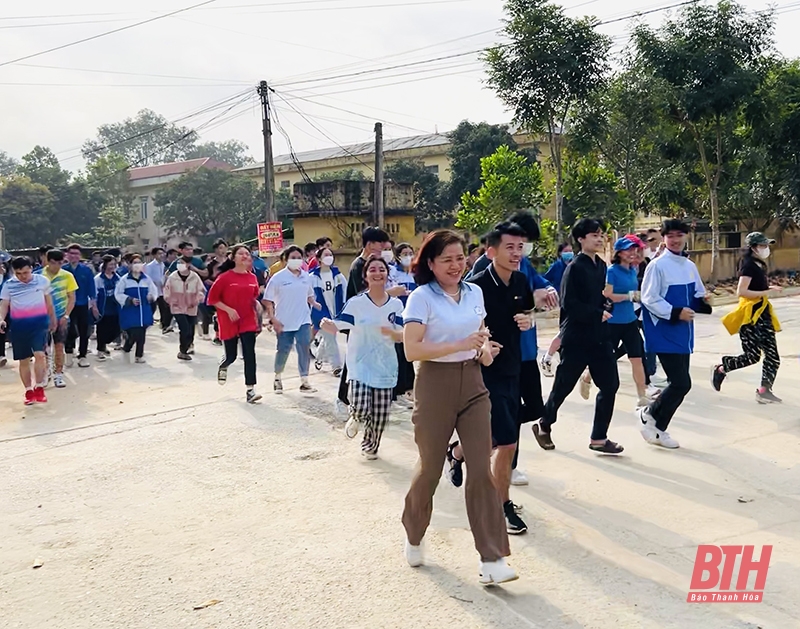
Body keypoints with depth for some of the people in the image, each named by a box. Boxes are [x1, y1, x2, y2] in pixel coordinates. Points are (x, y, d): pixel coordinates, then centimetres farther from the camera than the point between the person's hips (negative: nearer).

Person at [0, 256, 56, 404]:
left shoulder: (43, 280, 0)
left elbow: (49, 302, 12)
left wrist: (53, 320, 19)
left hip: (39, 322, -1)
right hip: (19, 325, 1)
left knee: (39, 354, -17)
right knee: (24, 360, 8)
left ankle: (39, 388, -3)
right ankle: (29, 391, 21)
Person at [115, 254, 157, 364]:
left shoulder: (146, 279, 6)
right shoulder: (124, 279, -3)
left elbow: (153, 291, 10)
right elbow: (118, 294, -3)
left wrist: (151, 296, -13)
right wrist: (130, 300, -16)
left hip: (144, 312, 4)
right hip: (130, 312, -4)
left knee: (141, 335, 6)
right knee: (133, 334, -11)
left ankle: (139, 355, 20)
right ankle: (126, 349, 18)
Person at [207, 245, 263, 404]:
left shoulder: (252, 278, 2)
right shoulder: (225, 277, -12)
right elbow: (212, 299, -9)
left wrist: (257, 305, -1)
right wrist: (229, 310, -18)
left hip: (248, 322, 3)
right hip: (229, 323, -3)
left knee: (249, 355, -7)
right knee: (231, 356, 9)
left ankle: (250, 391, -5)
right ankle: (223, 367, 48)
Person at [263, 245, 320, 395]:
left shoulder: (306, 276, 5)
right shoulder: (278, 277, -8)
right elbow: (268, 300, -6)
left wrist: (314, 303, -1)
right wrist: (273, 319, -12)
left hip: (303, 320, 3)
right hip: (284, 322, -3)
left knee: (305, 350, -4)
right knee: (283, 351, 6)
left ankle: (304, 381, 4)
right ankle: (278, 378, 30)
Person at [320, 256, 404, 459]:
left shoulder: (396, 304, 0)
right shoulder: (355, 303, -8)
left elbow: (402, 336, -2)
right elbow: (337, 327, -14)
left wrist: (391, 332, -25)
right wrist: (327, 326, -37)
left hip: (385, 366, 3)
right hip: (360, 364, -3)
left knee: (380, 414, 7)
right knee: (361, 407, -18)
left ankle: (370, 446, 35)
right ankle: (355, 417, 21)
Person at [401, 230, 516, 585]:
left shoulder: (474, 293, 8)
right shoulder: (422, 298, -10)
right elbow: (411, 350, -18)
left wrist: (485, 349, 1)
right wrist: (461, 345, -23)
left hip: (473, 384, 4)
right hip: (436, 385, -4)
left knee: (481, 469, -2)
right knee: (430, 468, 10)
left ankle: (492, 560, 2)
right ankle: (414, 536, 37)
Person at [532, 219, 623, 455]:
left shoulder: (601, 265, 9)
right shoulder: (575, 267, -13)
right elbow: (569, 305, -20)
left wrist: (606, 299, -3)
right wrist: (598, 314, -15)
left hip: (599, 336, 7)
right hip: (576, 338, -7)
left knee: (610, 384, 2)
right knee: (563, 386, 5)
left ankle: (599, 438, 13)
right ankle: (544, 426, 29)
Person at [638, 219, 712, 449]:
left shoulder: (690, 266, 11)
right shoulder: (657, 266, -12)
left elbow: (698, 296, 19)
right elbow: (649, 300, -16)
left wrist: (703, 303, -3)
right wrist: (676, 313, -22)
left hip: (683, 334, 8)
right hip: (665, 334, -8)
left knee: (680, 384, 12)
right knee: (682, 383, -11)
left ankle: (657, 428, 25)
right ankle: (650, 414, 11)